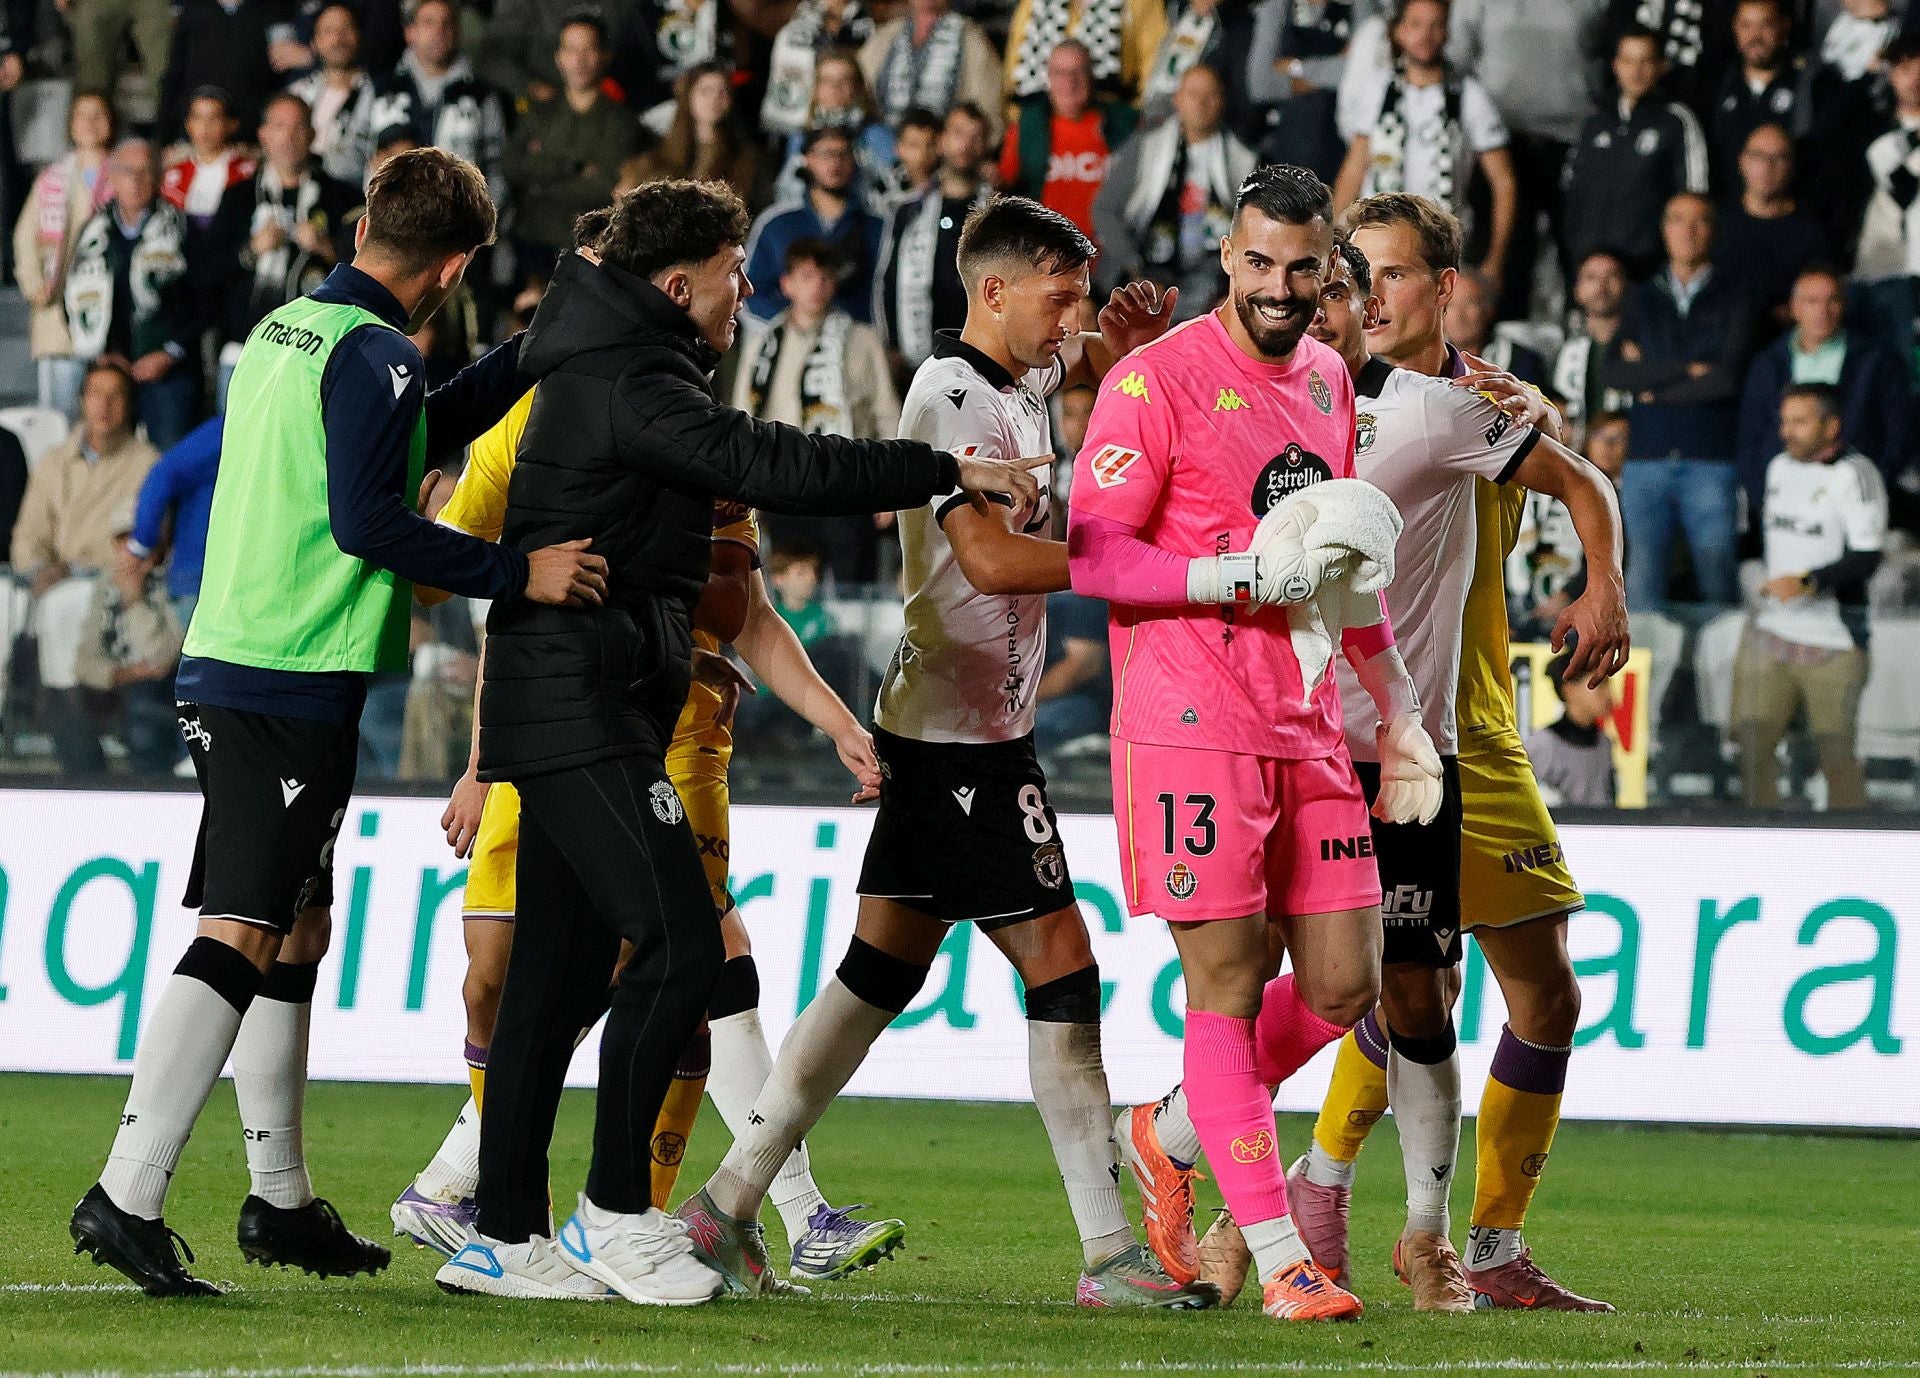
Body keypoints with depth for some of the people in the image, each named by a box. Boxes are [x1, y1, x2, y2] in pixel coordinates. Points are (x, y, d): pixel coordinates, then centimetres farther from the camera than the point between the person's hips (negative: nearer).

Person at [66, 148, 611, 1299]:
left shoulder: (285, 331, 16)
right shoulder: (373, 358, -13)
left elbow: (427, 427, 29)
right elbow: (365, 522, -21)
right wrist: (517, 574, -17)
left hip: (228, 672, 10)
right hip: (297, 686, -10)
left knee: (296, 931, 17)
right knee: (242, 936, -12)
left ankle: (282, 1201, 24)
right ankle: (128, 1196, -19)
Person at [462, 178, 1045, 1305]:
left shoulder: (606, 366, 18)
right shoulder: (630, 384, -15)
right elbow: (769, 467, -24)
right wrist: (950, 471, -20)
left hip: (582, 710, 11)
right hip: (585, 714, -11)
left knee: (561, 969, 10)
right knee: (679, 941, -14)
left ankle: (505, 1231, 11)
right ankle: (614, 1212, -9)